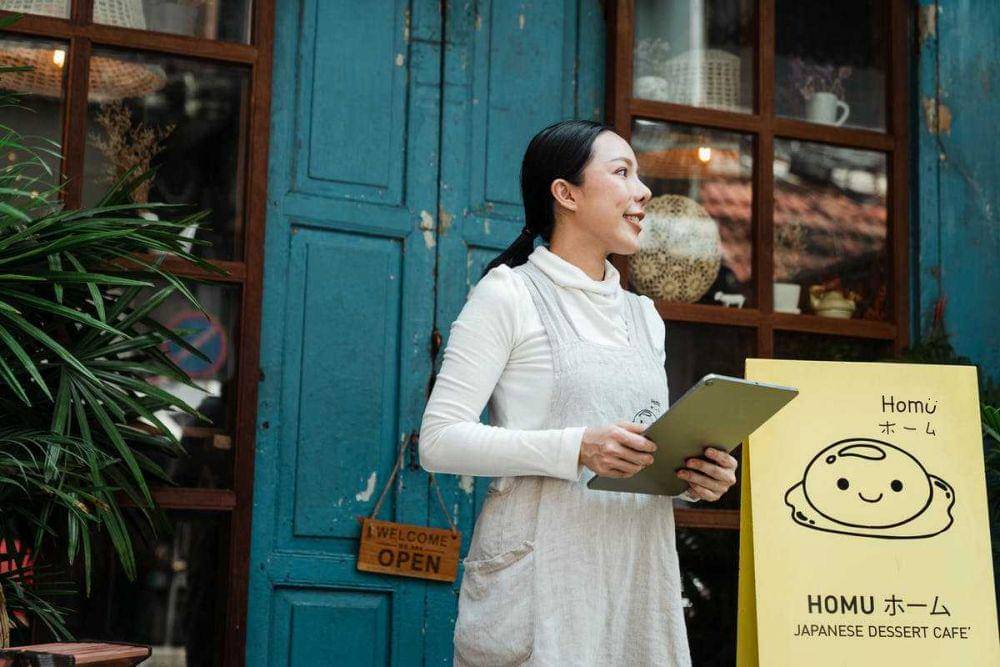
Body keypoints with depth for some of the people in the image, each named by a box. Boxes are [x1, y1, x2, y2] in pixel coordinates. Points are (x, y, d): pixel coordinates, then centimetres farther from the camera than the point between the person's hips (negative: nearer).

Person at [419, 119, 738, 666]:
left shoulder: (644, 316, 18)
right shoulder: (509, 294, -2)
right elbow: (439, 441, -10)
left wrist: (693, 478, 1)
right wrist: (576, 449, -20)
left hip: (638, 575, 6)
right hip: (541, 576, -6)